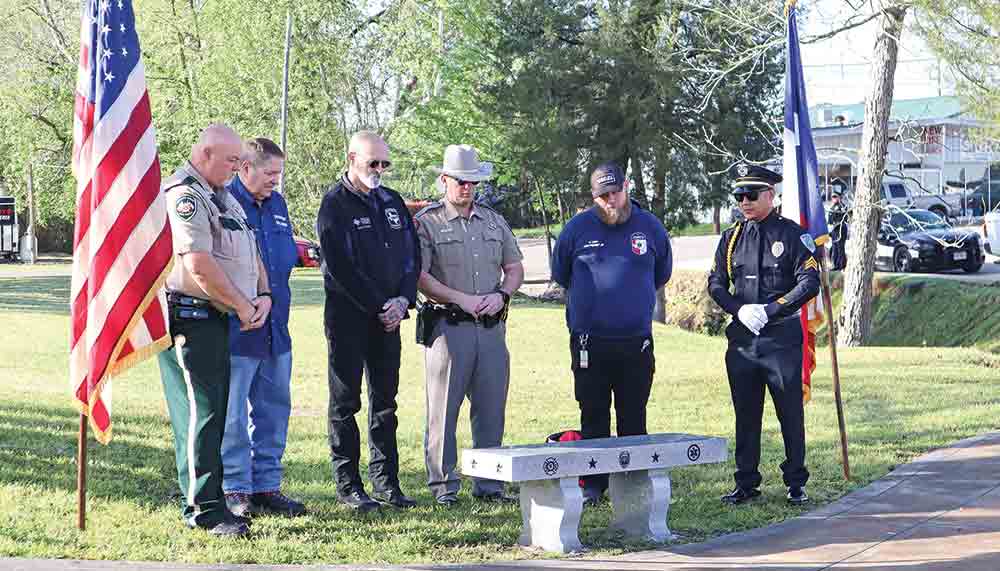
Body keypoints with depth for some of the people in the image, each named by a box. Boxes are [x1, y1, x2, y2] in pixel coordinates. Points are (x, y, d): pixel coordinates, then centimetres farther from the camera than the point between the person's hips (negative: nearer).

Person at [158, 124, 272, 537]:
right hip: (189, 317, -10)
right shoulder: (184, 196, -13)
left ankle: (204, 500, 20)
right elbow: (199, 265, -21)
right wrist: (243, 305, -11)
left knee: (214, 412, 12)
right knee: (200, 413, -8)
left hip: (217, 319, 10)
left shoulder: (223, 197, 19)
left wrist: (263, 295, 4)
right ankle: (204, 508, -4)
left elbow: (250, 251, 22)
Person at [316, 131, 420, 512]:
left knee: (385, 401, 9)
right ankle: (348, 485, 6)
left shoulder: (392, 202, 13)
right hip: (348, 316, -6)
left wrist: (403, 300, -3)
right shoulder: (335, 205, -7)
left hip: (389, 316, 6)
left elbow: (411, 255, 12)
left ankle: (385, 479, 16)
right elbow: (341, 268, -14)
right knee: (345, 402, 1)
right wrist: (380, 306, -13)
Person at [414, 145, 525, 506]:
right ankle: (443, 485, 6)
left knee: (491, 410, 7)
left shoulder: (494, 221, 16)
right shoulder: (426, 223, 0)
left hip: (491, 327, 5)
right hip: (447, 326, -5)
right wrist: (462, 299, -14)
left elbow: (515, 268, 19)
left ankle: (489, 484, 15)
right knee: (443, 409, -2)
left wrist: (501, 295, -1)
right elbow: (419, 276, -8)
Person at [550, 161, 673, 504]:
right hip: (589, 342, -1)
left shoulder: (650, 226, 5)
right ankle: (592, 484, 10)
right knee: (593, 416, 4)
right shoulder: (578, 228, 1)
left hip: (636, 342, 1)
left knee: (633, 418, 5)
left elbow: (662, 273, 21)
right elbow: (560, 273, 16)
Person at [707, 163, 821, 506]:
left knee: (791, 413, 3)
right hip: (741, 339, 4)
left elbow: (810, 283, -7)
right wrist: (740, 310, -9)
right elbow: (716, 284, 10)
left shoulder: (793, 235, -1)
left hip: (783, 338, -3)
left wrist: (769, 310, -14)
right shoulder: (731, 238, 11)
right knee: (745, 415, 8)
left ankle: (796, 484, 13)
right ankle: (746, 484, 16)